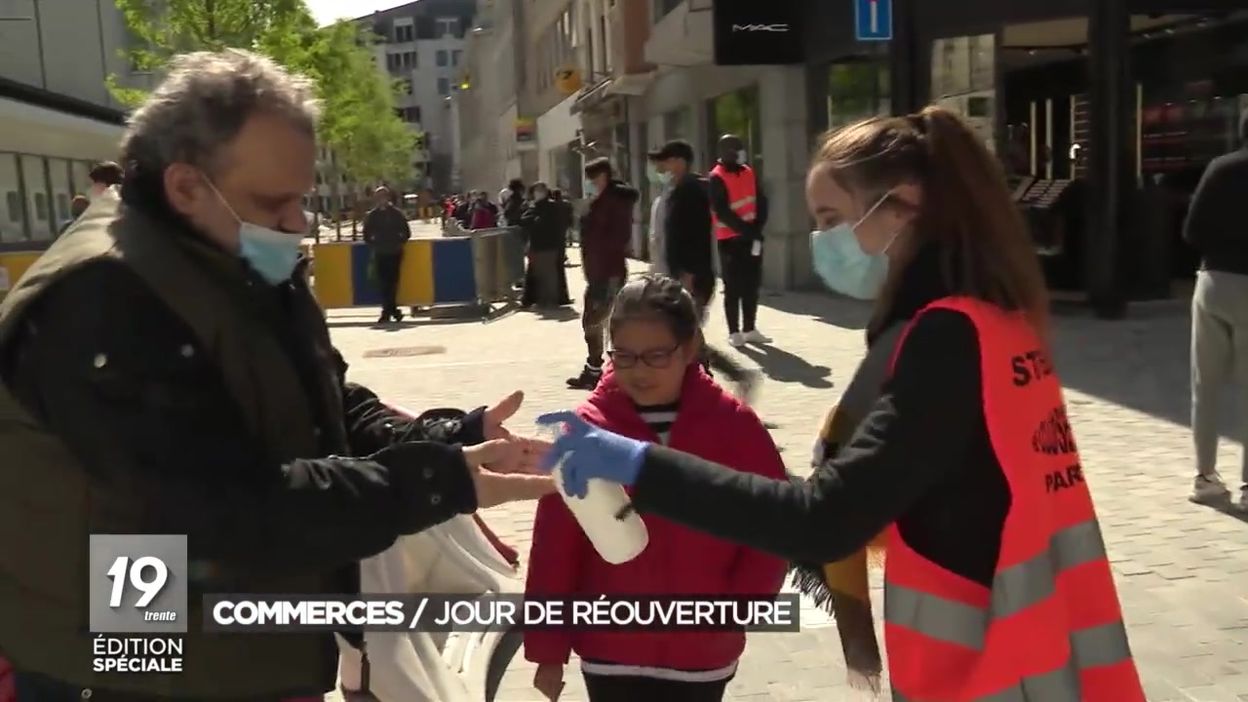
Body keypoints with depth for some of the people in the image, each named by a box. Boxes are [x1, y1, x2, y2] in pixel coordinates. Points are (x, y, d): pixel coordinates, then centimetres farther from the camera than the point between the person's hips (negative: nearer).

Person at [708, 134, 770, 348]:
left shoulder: (749, 173, 10)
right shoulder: (717, 178, -10)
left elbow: (761, 202, 8)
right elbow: (722, 212, -15)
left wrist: (757, 229, -6)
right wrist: (746, 230, -18)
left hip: (753, 237, 6)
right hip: (730, 239, -6)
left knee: (752, 286, 9)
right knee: (733, 288, -2)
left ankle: (750, 329, 17)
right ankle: (734, 332, 4)